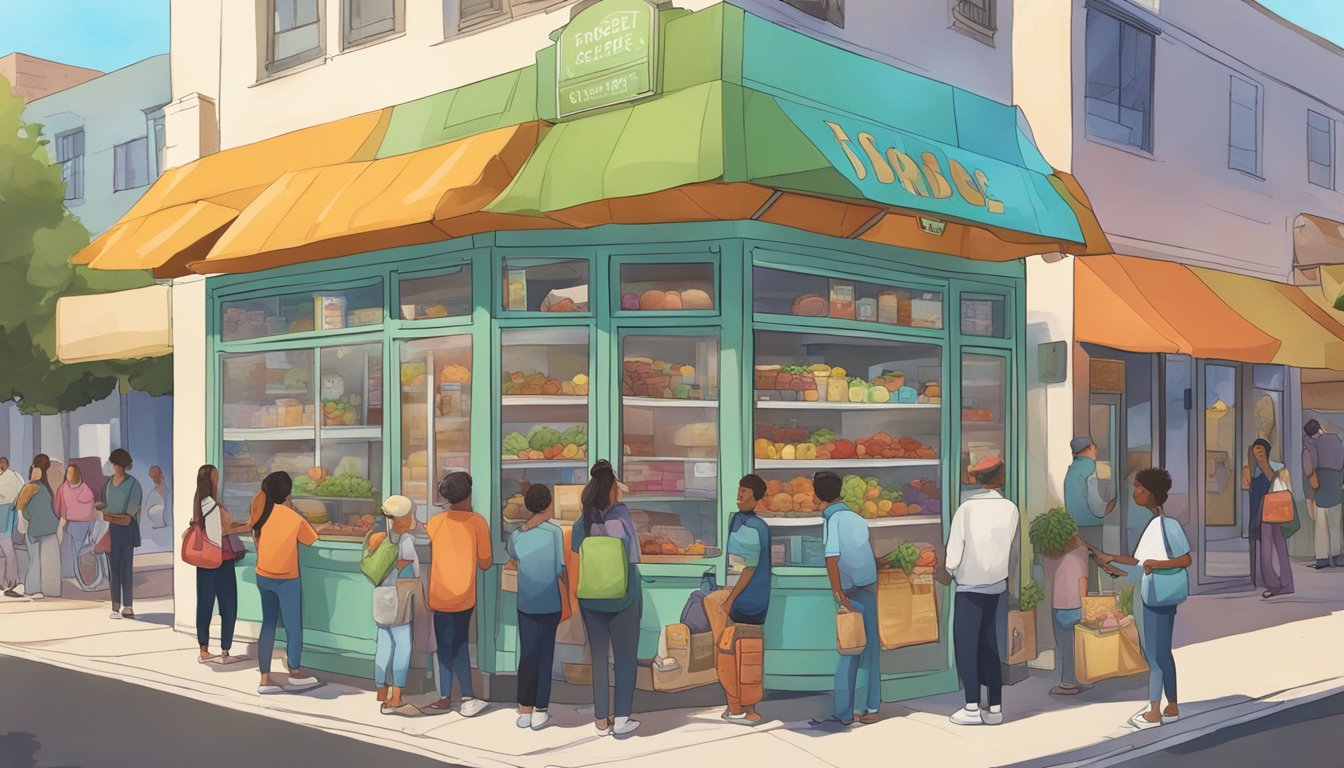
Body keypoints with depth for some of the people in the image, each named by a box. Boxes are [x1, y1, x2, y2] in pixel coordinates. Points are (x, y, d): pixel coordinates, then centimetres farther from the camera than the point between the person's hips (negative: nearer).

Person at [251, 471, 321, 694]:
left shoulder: (261, 511, -3)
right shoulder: (295, 519, -14)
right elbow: (311, 540, 0)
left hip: (263, 577, 5)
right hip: (286, 580, -5)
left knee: (268, 626, 12)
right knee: (293, 627, 10)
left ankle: (265, 679, 11)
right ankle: (295, 675, 23)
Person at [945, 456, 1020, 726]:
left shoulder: (967, 508, -14)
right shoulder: (1011, 510, -3)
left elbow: (954, 550, -11)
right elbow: (1014, 552, 4)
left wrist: (950, 571, 10)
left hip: (969, 586, -4)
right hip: (996, 585, 4)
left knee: (966, 645, 3)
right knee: (989, 646, 11)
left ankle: (972, 707, 1)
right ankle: (995, 708, 11)